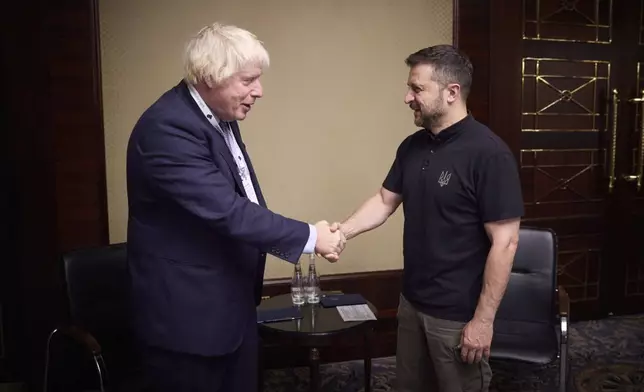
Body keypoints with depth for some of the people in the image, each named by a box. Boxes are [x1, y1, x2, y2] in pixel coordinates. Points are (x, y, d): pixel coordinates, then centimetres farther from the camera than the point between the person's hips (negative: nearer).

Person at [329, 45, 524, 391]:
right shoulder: (412, 147, 3)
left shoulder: (488, 154, -19)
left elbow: (504, 242, -19)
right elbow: (385, 200, 10)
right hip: (411, 302, 7)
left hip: (458, 315, -6)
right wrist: (342, 231, -7)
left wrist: (483, 320, -17)